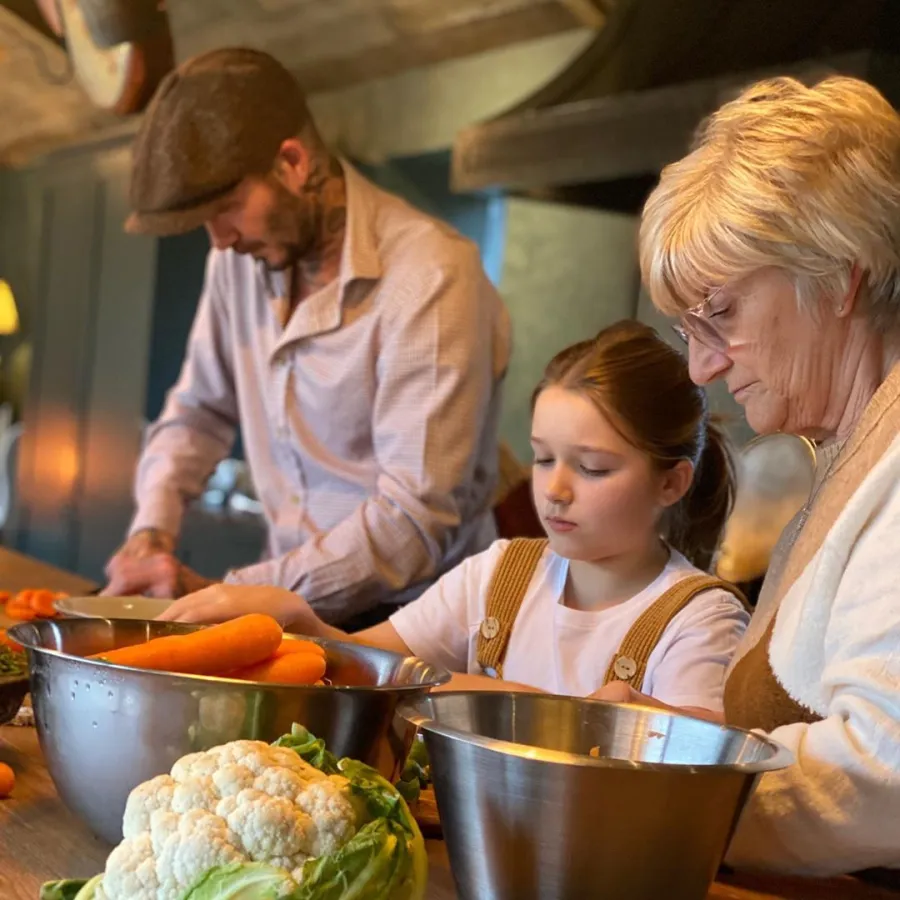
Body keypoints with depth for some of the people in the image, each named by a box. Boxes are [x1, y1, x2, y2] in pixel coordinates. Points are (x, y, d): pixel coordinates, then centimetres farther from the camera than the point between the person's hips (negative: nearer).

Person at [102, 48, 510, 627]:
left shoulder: (430, 278, -18)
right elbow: (199, 410, 20)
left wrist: (227, 596, -20)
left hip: (408, 618, -6)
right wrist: (152, 531, 3)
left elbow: (413, 521, -22)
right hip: (295, 602, 6)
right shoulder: (243, 255, 4)